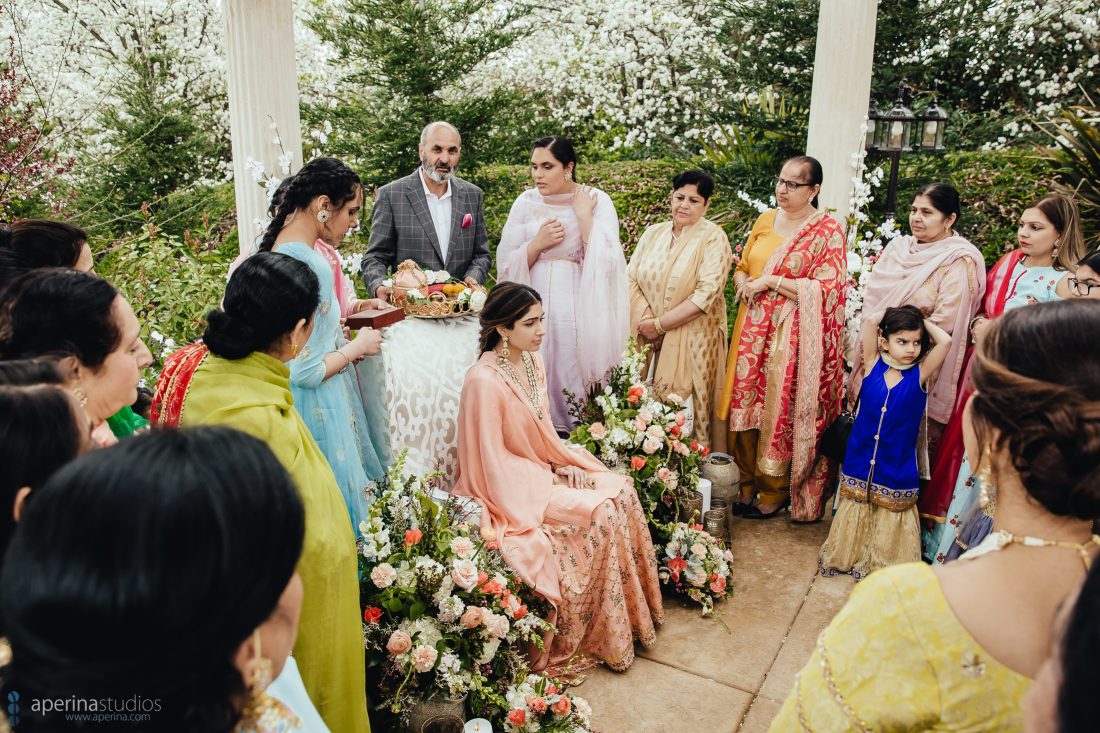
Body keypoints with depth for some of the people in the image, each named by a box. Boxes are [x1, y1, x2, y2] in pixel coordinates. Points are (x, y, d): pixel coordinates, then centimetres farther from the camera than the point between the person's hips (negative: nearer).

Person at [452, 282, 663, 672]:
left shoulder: (532, 361, 2)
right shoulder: (484, 380, -24)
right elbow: (494, 460, -20)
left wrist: (565, 463, -3)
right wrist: (550, 480, -18)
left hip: (545, 469, 8)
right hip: (513, 489, -8)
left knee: (622, 490, -8)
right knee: (599, 514, -20)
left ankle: (635, 608, 6)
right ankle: (604, 636, -2)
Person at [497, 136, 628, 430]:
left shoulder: (597, 201, -2)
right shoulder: (526, 202, 6)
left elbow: (607, 262, -12)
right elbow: (506, 264, 4)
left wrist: (583, 215, -12)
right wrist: (538, 243, -11)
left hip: (580, 309, -2)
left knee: (574, 380, 1)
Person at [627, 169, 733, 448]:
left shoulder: (713, 237, -5)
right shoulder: (654, 233, 10)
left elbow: (706, 294, -15)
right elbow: (632, 278, 5)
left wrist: (659, 325, -14)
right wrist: (646, 321, -12)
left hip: (692, 341, -4)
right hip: (649, 340, 4)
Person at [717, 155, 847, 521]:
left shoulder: (828, 230, -7)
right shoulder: (765, 220, 10)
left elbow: (826, 290, -15)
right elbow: (742, 267, 18)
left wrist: (771, 281, -16)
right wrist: (745, 284, -5)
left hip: (792, 334, -5)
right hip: (753, 330, 6)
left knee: (779, 411, 1)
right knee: (746, 405, 9)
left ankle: (774, 491, 18)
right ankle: (747, 481, 25)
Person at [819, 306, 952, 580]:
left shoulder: (920, 375, -8)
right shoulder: (873, 365, -6)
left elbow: (945, 342, -21)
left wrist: (923, 321, -7)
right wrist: (894, 313, -1)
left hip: (897, 466, -1)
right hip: (860, 461, 1)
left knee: (891, 523, 11)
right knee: (855, 516, 18)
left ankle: (885, 568, 30)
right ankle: (848, 559, 37)